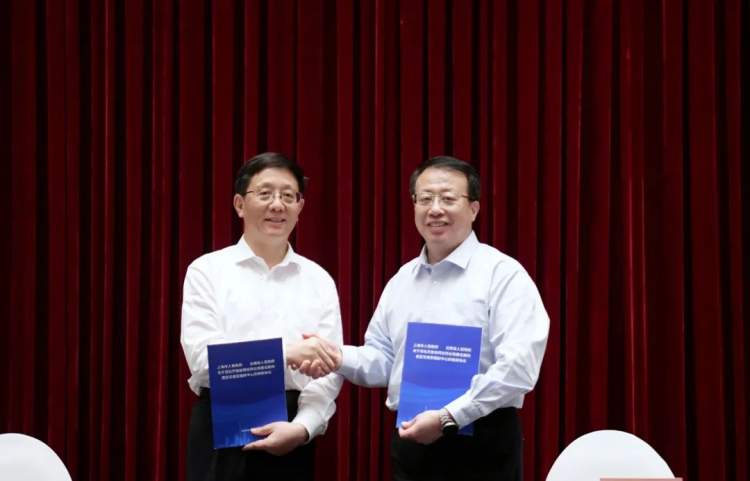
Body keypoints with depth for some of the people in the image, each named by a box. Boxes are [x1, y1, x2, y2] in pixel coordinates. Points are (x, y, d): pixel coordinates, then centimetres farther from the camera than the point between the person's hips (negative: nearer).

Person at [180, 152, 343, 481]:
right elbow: (203, 358, -12)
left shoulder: (318, 280, 7)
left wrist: (302, 427, -16)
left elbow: (329, 369, 0)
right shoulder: (207, 271, 0)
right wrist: (287, 353, -19)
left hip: (291, 437, 2)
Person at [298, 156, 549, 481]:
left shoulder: (502, 273, -8)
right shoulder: (402, 280, 13)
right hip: (410, 442, 6)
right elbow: (383, 358, 17)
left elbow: (518, 366, -18)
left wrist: (448, 417, -21)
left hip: (480, 443, -6)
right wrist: (341, 358, -4)